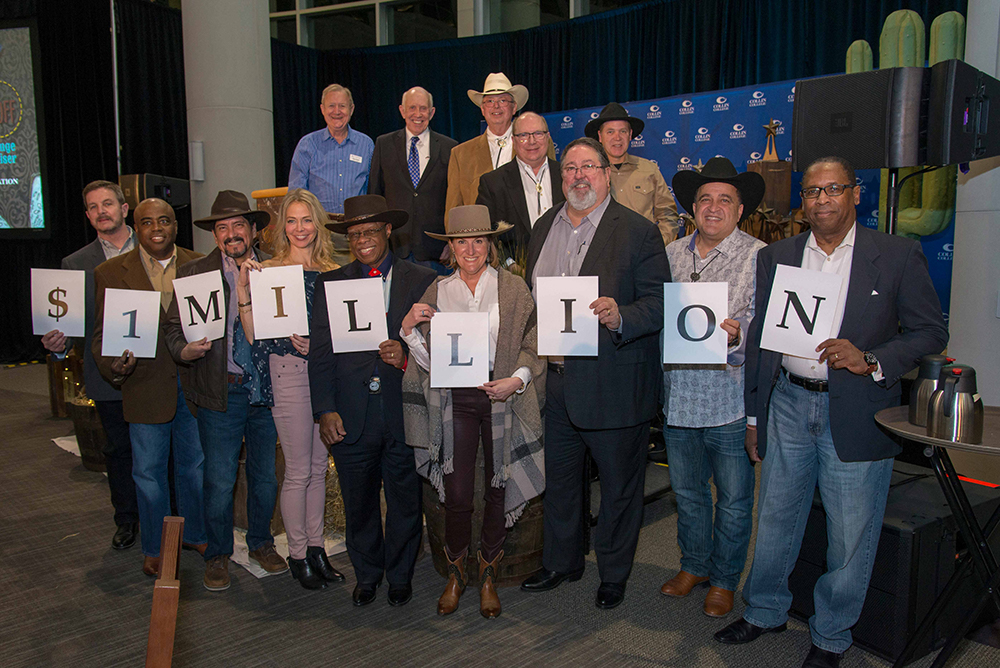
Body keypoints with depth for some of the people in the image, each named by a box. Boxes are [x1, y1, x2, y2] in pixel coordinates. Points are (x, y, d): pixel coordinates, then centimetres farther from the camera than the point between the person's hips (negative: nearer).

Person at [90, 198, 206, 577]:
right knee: (149, 471, 11)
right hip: (146, 388, -1)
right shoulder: (110, 273, 0)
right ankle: (154, 548, 29)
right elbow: (102, 333, -2)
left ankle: (195, 535, 35)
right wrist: (113, 365, -20)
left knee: (195, 465, 15)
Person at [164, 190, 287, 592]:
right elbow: (173, 329, 1)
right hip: (220, 394, -2)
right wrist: (186, 351, -19)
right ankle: (218, 555, 24)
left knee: (266, 475, 13)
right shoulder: (194, 274, 1)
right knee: (219, 481, 3)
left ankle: (260, 543, 34)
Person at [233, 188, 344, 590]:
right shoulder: (267, 271, -2)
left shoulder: (332, 273, 8)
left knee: (319, 467, 13)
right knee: (299, 471, 2)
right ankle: (298, 554, 18)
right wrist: (243, 293, -18)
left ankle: (316, 546, 26)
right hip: (289, 373, -4)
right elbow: (254, 335, -7)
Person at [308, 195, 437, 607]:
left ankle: (400, 576, 33)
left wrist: (405, 357, -17)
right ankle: (367, 575, 36)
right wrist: (325, 410, -3)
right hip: (351, 417, 1)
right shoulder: (330, 284, 9)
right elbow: (320, 353, 5)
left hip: (404, 414, -1)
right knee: (359, 503, 13)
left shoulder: (422, 281, 4)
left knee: (405, 501, 10)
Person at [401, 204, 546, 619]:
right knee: (457, 494, -3)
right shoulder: (437, 292, 9)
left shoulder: (513, 288, 4)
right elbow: (429, 359, 7)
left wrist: (517, 380, -15)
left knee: (498, 489, 7)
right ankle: (455, 574, 22)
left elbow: (533, 343, 0)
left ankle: (488, 576, 27)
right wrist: (409, 330, -9)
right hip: (455, 400, 1)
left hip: (502, 398, 0)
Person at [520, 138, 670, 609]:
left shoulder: (638, 231, -9)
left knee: (619, 486, 11)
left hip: (614, 385, -5)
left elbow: (660, 303, -13)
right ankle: (561, 562, 41)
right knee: (559, 480, 20)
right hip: (556, 380, 6)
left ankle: (614, 573, 33)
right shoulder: (543, 227, 10)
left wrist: (620, 317, -32)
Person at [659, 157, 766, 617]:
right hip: (679, 397, 5)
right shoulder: (672, 254, 11)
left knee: (734, 499, 9)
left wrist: (737, 334, -32)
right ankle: (693, 565, 38)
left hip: (731, 401, -4)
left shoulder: (758, 257, -4)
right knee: (687, 490, 18)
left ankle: (724, 579, 28)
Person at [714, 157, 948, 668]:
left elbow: (931, 332, 0)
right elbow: (758, 340, 9)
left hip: (857, 413, -2)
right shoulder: (775, 257, 6)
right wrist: (753, 416, 9)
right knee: (775, 521, 14)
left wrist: (871, 361, -18)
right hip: (787, 405, 3)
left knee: (851, 538, 8)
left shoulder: (898, 256, -1)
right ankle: (764, 612, 36)